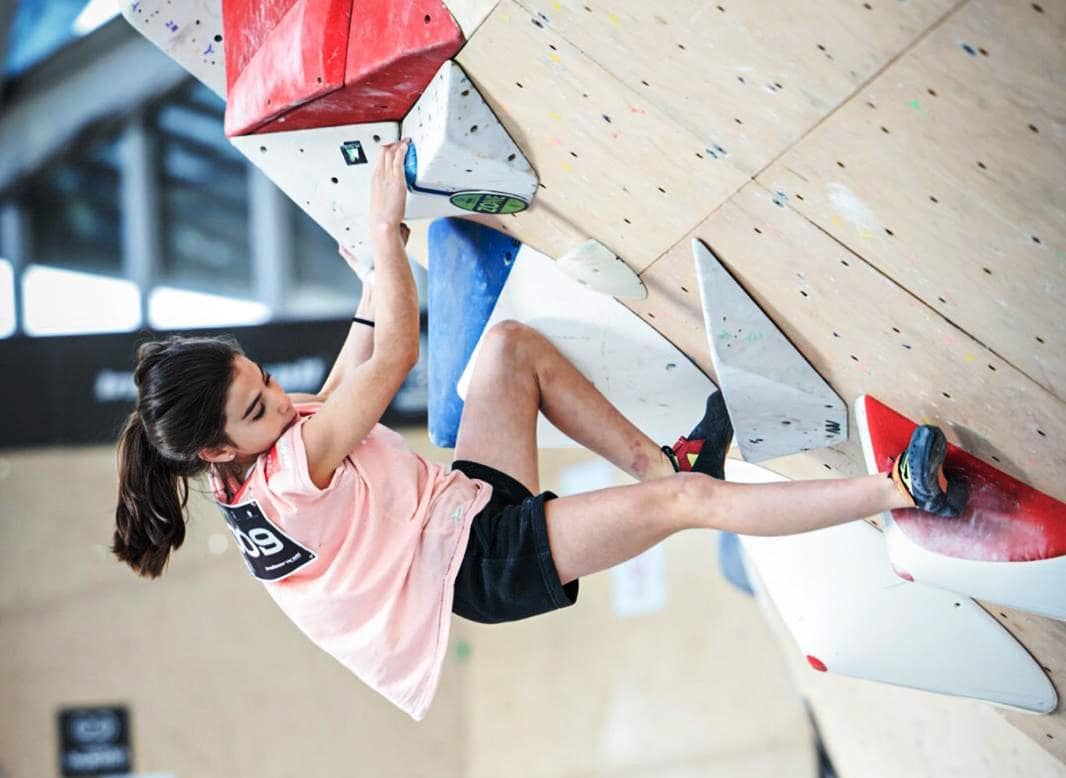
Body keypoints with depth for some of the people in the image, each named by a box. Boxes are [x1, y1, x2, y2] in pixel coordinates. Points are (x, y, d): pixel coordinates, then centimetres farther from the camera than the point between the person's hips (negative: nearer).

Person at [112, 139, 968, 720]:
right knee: (684, 501, -23)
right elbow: (393, 358, -28)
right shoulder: (286, 478, -29)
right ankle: (898, 490, -17)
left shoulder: (267, 443, -2)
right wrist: (386, 227, -22)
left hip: (470, 501, 10)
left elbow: (358, 362, 12)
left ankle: (661, 461, 10)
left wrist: (388, 252, 5)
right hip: (484, 565, -10)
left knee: (512, 342, 4)